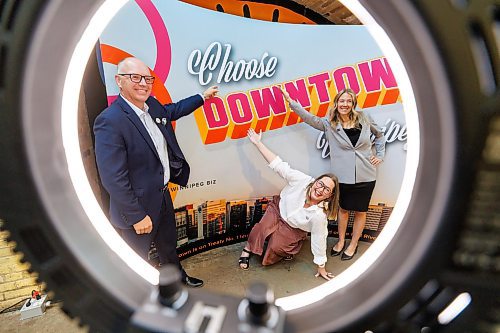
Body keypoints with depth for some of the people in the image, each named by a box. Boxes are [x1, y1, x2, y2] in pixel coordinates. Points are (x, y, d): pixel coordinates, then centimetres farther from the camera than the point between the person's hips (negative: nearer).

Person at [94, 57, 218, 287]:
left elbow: (173, 110, 23)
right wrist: (137, 216, -21)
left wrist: (202, 97, 30)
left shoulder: (152, 105, -2)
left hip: (163, 193, 9)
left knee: (168, 243, 30)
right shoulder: (110, 121, -26)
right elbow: (113, 178, -26)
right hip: (137, 206, -8)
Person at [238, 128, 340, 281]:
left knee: (276, 248, -18)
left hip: (293, 228, -1)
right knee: (262, 229, -24)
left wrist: (321, 268, -8)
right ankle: (247, 249, 4)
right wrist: (258, 143, -27)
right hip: (279, 207, 1)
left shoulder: (319, 215, -32)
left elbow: (319, 241, -20)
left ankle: (290, 248, 16)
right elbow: (278, 165, -27)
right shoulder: (302, 180, -31)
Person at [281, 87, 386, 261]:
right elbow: (308, 117, -7)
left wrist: (380, 155, 8)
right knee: (343, 208, 16)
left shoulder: (364, 119, 2)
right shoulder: (329, 123, -1)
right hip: (343, 176, -1)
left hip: (365, 175, 1)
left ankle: (353, 245, 32)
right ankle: (341, 241, 38)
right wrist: (290, 100, -12)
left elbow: (379, 135, 17)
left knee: (360, 211, 12)